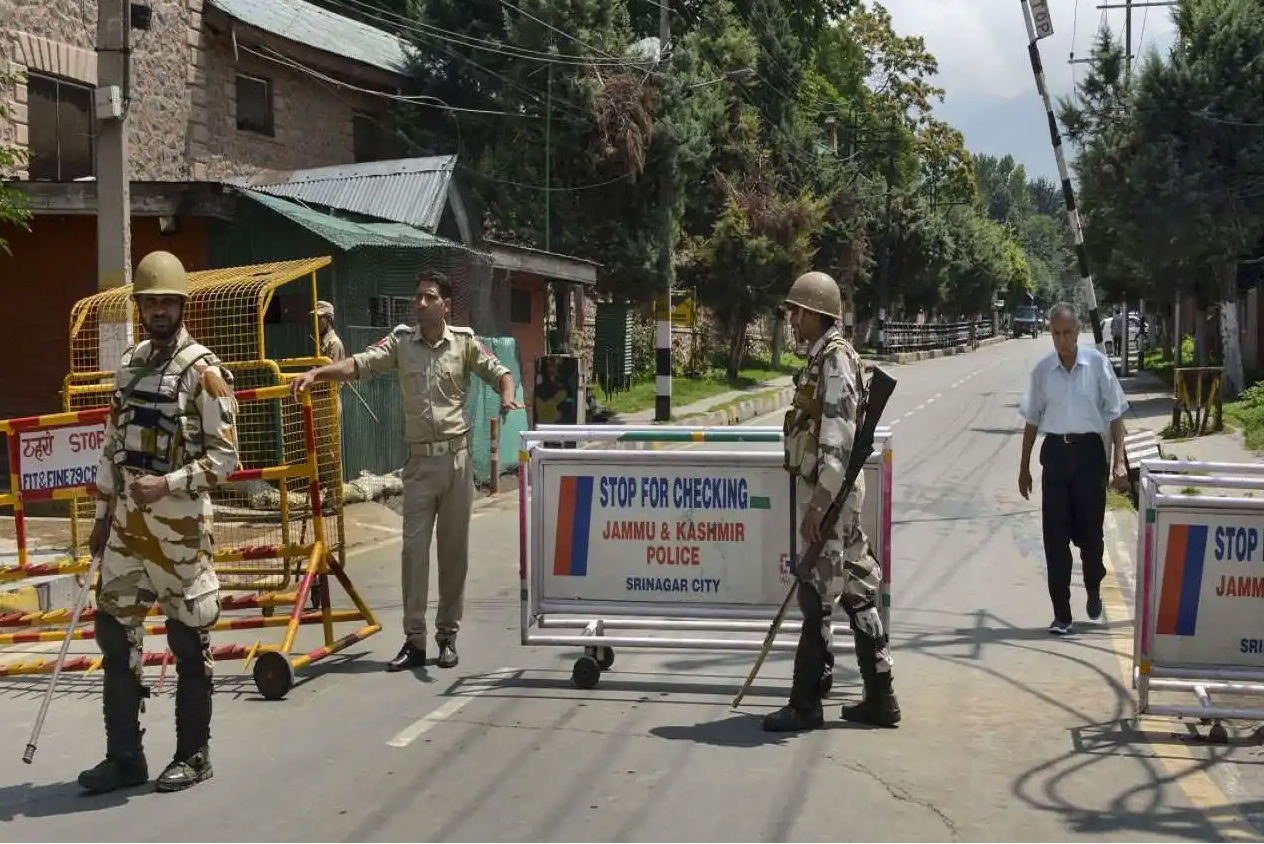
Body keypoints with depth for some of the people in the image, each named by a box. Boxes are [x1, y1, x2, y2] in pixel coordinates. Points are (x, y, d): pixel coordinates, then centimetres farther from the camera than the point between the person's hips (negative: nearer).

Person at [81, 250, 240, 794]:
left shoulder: (202, 370, -9)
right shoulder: (129, 363, 12)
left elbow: (225, 455, -13)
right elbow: (113, 444, 17)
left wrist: (168, 484, -23)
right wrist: (103, 516, 16)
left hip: (179, 521, -7)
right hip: (127, 519, 7)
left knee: (188, 639, 3)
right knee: (115, 631, 7)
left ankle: (194, 755, 16)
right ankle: (124, 756, 17)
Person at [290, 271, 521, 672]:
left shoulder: (464, 342, 2)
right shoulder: (401, 340, 2)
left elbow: (500, 373, 4)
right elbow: (359, 363, -8)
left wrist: (507, 398, -19)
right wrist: (316, 372, -24)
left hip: (457, 457, 0)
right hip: (419, 460, 0)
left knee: (454, 548, 6)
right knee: (414, 548, -1)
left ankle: (448, 635, 17)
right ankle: (414, 639, 4)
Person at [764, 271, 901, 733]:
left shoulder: (835, 358, -15)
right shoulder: (821, 357, 15)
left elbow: (838, 438, -23)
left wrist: (819, 502, -27)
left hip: (829, 493, -10)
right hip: (832, 492, 10)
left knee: (817, 596, -4)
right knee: (857, 592, 11)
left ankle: (806, 704, 4)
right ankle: (879, 699, 18)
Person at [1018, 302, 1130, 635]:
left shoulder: (1097, 364, -4)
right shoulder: (1042, 369, 2)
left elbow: (1115, 414, 0)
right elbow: (1032, 420, 11)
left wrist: (1119, 461, -7)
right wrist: (1024, 467, 13)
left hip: (1089, 451, -2)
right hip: (1055, 452, 2)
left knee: (1089, 530, 5)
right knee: (1055, 536, 1)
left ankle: (1094, 592, 35)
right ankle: (1061, 614, 8)